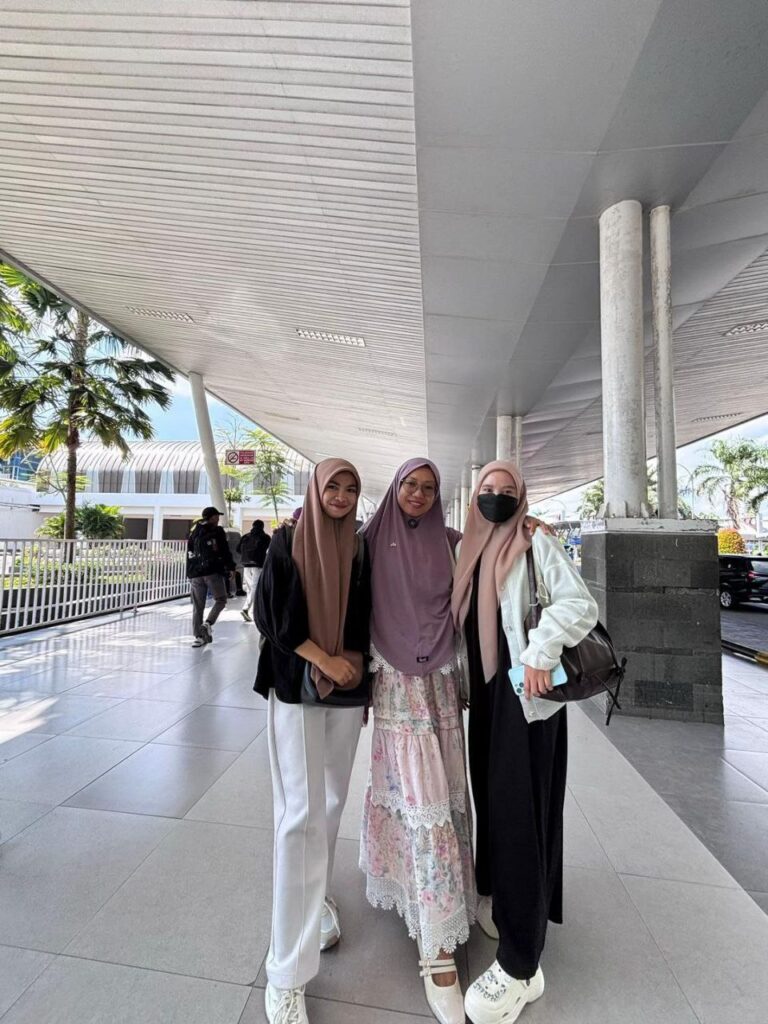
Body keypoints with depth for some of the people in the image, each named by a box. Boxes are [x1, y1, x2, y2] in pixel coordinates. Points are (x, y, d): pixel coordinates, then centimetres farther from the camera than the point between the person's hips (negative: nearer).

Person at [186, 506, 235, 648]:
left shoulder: (194, 532, 14)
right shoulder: (217, 531, -2)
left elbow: (189, 553, 16)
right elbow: (225, 551, -7)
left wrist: (189, 573, 20)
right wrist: (230, 567, -1)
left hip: (195, 573, 5)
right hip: (213, 572, -5)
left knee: (198, 606, 8)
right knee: (221, 599, 9)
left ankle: (198, 636, 7)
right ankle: (207, 623, -10)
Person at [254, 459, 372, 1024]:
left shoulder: (360, 548, 6)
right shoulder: (287, 541, -4)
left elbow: (365, 618, 10)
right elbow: (269, 612, -10)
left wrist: (362, 676, 5)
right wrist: (324, 660, -14)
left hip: (348, 688, 4)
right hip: (296, 687, -4)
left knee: (332, 801, 17)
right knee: (301, 813, -3)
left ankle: (317, 895, 42)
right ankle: (288, 974, 11)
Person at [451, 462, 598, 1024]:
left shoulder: (537, 543, -7)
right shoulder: (473, 551, 12)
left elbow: (580, 603, -17)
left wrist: (541, 654, -27)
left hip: (527, 691, -6)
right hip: (485, 690, 7)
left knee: (520, 810, -2)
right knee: (490, 798, 16)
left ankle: (520, 965, 11)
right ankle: (499, 896, 38)